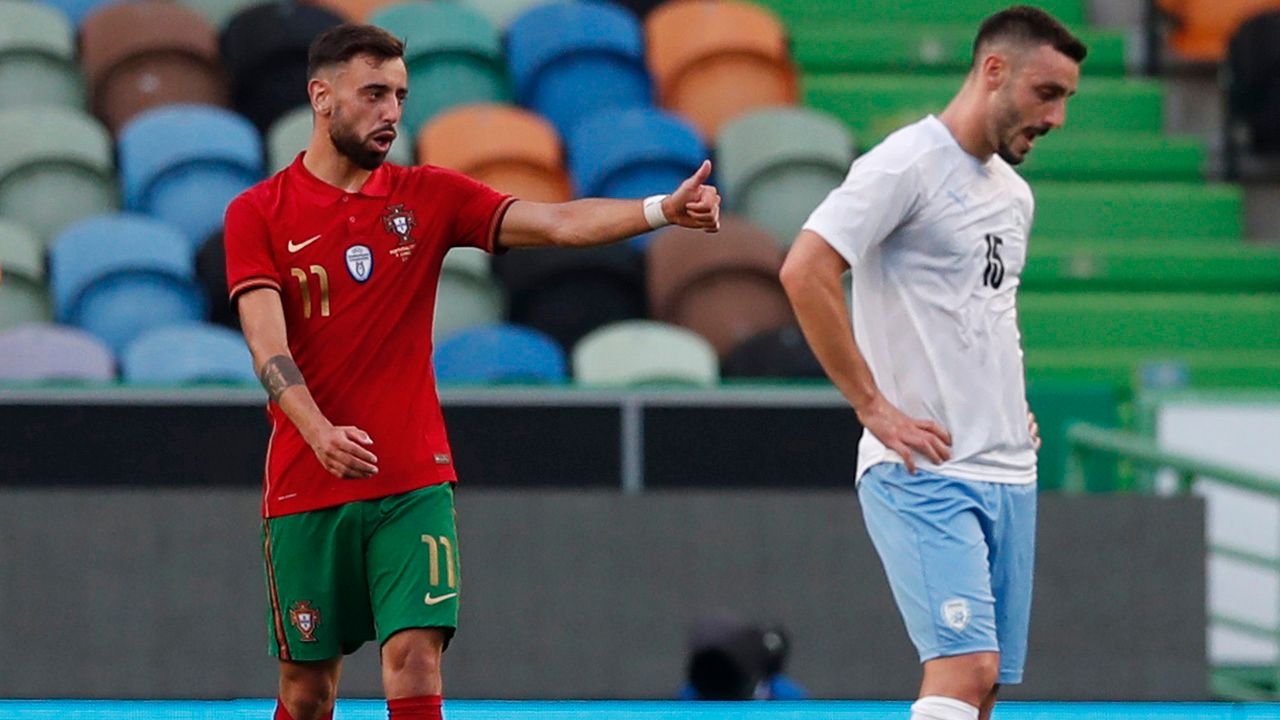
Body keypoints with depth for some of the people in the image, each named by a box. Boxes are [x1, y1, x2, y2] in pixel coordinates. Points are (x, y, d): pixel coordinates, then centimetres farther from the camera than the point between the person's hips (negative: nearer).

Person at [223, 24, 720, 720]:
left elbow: (559, 223, -4)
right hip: (304, 486, -1)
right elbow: (268, 346, -11)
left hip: (413, 484, 1)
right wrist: (319, 433, -28)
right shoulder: (257, 214, 0)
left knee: (414, 655, -12)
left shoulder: (427, 196, 6)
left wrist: (664, 209, -20)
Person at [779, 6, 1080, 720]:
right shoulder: (907, 165, -9)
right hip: (923, 473, -8)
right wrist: (876, 407, -17)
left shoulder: (1015, 194, 18)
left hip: (1010, 473, 8)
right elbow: (804, 271, -18)